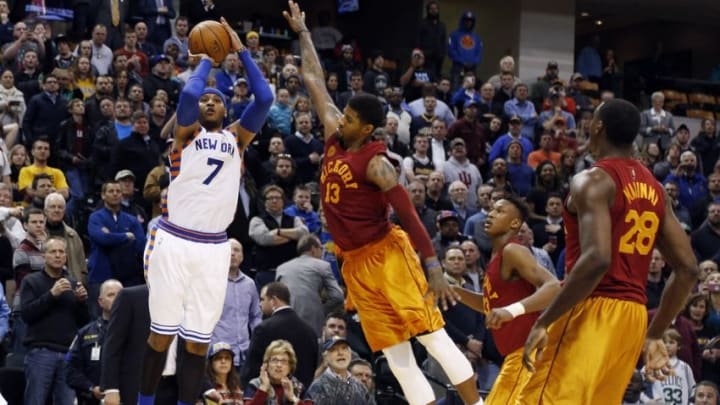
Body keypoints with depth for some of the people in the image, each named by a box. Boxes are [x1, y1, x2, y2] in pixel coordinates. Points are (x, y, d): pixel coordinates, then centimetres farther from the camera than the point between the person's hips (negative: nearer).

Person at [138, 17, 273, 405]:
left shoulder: (236, 137, 14)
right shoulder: (186, 133, 5)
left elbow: (264, 99, 2)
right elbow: (188, 93, -14)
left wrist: (241, 52, 4)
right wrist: (207, 60, 3)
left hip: (214, 248, 3)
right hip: (175, 242, -3)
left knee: (198, 340, 3)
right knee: (162, 332, 1)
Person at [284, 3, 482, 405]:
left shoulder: (375, 162, -12)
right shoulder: (334, 139, 8)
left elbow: (409, 212, -16)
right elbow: (315, 81, 17)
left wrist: (433, 265, -23)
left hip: (387, 254, -7)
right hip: (356, 264, 8)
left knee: (432, 335, -11)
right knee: (396, 356, 2)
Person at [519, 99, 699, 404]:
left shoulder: (593, 181, -10)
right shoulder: (653, 188, 14)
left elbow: (596, 259, -24)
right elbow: (688, 270, 12)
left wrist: (544, 321, -19)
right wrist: (655, 335, 18)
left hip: (593, 312, -8)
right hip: (632, 315, 8)